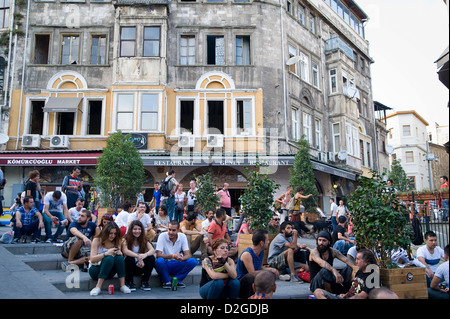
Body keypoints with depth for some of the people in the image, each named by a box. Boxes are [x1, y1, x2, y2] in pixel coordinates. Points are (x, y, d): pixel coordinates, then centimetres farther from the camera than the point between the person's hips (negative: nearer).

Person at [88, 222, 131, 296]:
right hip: (95, 269, -3)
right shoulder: (97, 240, -9)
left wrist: (119, 253, -25)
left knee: (119, 258, -27)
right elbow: (92, 259, -16)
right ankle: (98, 287, -34)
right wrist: (106, 253, -31)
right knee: (109, 258, -33)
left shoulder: (116, 242, 2)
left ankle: (123, 285, -25)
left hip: (108, 273, 4)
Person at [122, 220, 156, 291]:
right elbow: (125, 251, -29)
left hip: (140, 267, 2)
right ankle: (129, 282, -13)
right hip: (129, 267, -2)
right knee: (129, 258, -33)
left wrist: (145, 255, -41)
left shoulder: (144, 240, 0)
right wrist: (138, 256, -44)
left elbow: (152, 250, -18)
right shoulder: (126, 239, -8)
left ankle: (144, 282, -9)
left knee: (151, 258, -23)